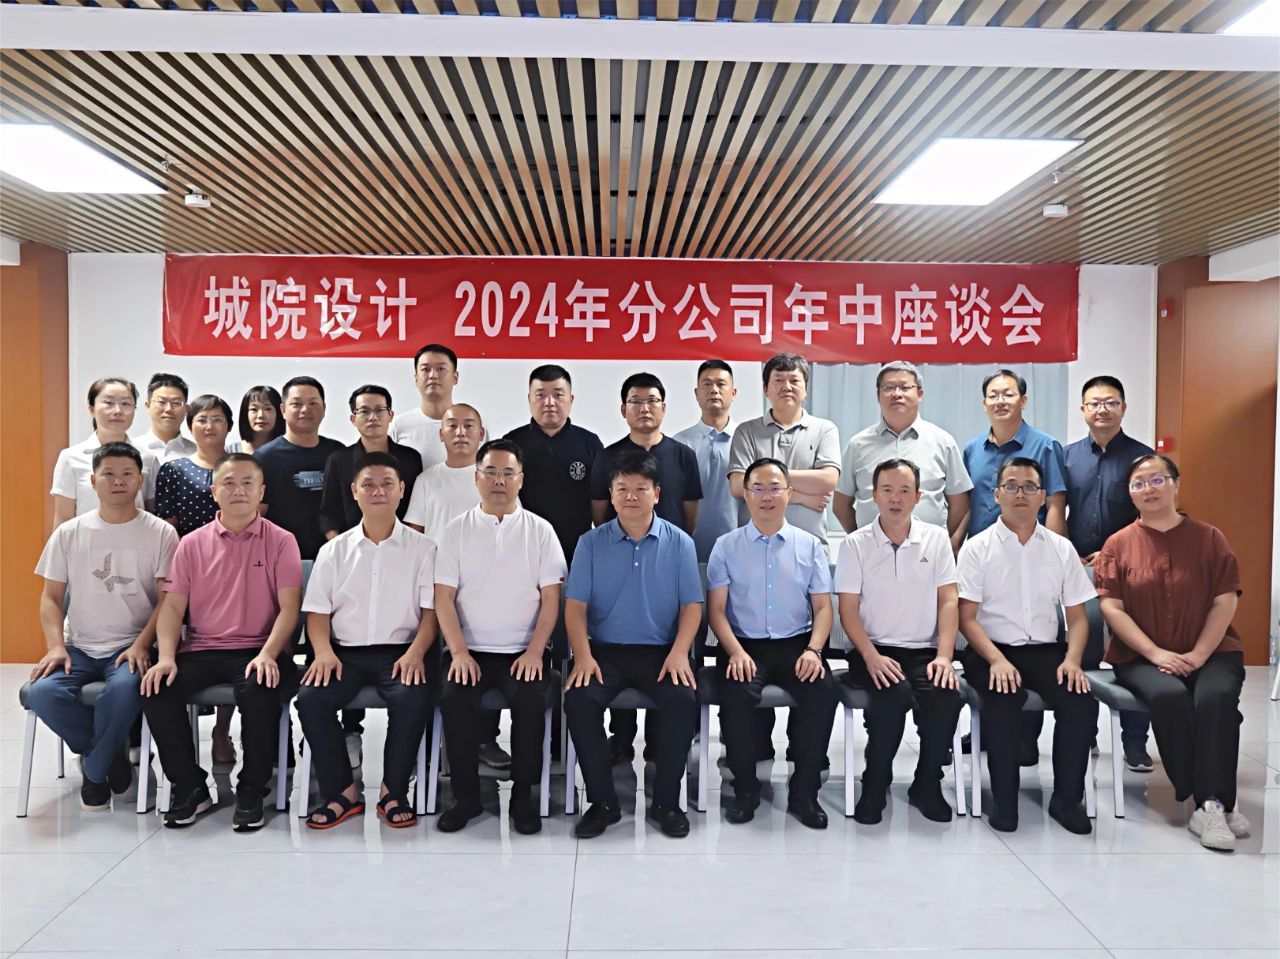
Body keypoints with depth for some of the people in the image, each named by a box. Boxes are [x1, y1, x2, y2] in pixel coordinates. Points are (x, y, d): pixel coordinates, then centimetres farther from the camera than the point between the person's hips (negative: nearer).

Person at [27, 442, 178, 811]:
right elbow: (51, 597, 8)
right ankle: (111, 753, -1)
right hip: (79, 647, 3)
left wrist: (141, 645, -17)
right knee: (42, 692, -27)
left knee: (125, 688, -35)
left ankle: (94, 770, -7)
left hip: (132, 647, -3)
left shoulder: (160, 533, 0)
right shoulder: (68, 534, 8)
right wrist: (56, 646, -8)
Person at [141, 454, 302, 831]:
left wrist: (267, 654, -20)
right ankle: (188, 786, -1)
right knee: (157, 689, -23)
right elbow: (172, 605, 7)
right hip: (200, 650, 3)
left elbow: (289, 607, -4)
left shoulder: (280, 541, 3)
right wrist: (166, 656, -10)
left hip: (258, 651, -3)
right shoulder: (192, 544, 11)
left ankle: (252, 790, -10)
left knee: (259, 690, -34)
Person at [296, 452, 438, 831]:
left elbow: (431, 610, 0)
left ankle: (394, 791, -11)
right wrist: (324, 652, -10)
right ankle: (342, 791, -8)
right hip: (346, 651, 2)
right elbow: (317, 612, 9)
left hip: (401, 651, -2)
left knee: (414, 697, -32)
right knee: (310, 697, -25)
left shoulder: (422, 548, 6)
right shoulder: (333, 551, 13)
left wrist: (415, 652, -17)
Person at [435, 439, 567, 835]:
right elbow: (444, 597, 1)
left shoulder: (540, 530, 5)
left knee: (531, 700, -28)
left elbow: (550, 598, 0)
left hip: (523, 652, -1)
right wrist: (459, 652, -12)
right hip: (471, 650, 1)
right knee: (454, 698, -26)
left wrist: (534, 652, -12)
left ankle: (523, 795, -8)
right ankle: (465, 795, -7)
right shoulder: (456, 531, 6)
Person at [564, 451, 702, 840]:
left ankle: (666, 801, -7)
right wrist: (583, 655, -15)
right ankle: (603, 801, -8)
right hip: (605, 650, 1)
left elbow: (691, 605, 2)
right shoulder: (591, 543, 5)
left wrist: (679, 652, -14)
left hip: (660, 651, 0)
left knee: (683, 700, -28)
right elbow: (575, 604, 1)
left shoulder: (679, 543, 5)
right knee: (578, 699, -27)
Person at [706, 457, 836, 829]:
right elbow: (716, 609, 1)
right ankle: (745, 788, -6)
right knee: (735, 694, -30)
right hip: (744, 644, -1)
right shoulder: (727, 546, 6)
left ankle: (804, 791, -7)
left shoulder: (810, 545, 9)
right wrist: (736, 652, -16)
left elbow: (822, 607, 5)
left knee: (823, 691, -27)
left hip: (797, 644, 1)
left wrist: (813, 650, -13)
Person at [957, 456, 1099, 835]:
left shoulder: (1062, 548, 11)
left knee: (1082, 700, -24)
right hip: (991, 650, -3)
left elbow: (1077, 617, 10)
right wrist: (996, 660, -20)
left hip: (1046, 650, 3)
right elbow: (967, 617, -4)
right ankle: (1004, 799, -16)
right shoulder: (977, 548, 1)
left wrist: (1072, 659, -9)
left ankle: (1067, 798, -5)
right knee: (1004, 698, -32)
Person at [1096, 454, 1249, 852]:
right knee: (1169, 695, -31)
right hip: (1141, 657, 0)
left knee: (1216, 696, -31)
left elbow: (1225, 602, 0)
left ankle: (1210, 803, -23)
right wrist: (1156, 653, -13)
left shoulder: (1209, 538, 6)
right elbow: (1111, 608, -3)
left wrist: (1198, 655, -12)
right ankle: (1214, 803, -20)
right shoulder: (1118, 544, 5)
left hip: (1211, 651, 1)